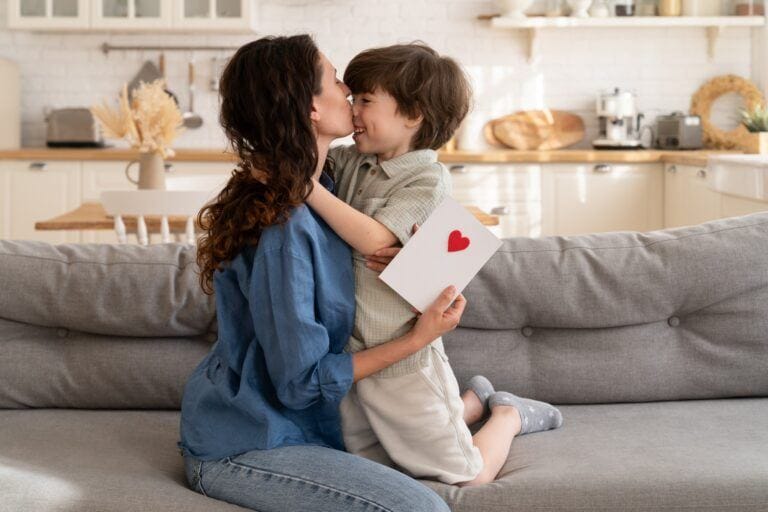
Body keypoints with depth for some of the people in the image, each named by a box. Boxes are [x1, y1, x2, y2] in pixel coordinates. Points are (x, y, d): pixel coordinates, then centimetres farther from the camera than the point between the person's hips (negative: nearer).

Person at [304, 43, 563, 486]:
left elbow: (374, 239, -29)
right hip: (351, 351, 7)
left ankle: (509, 415, 33)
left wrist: (309, 185, -31)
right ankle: (475, 401, 34)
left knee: (469, 478, 1)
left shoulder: (429, 179, -17)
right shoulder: (351, 162, 3)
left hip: (402, 358, -7)